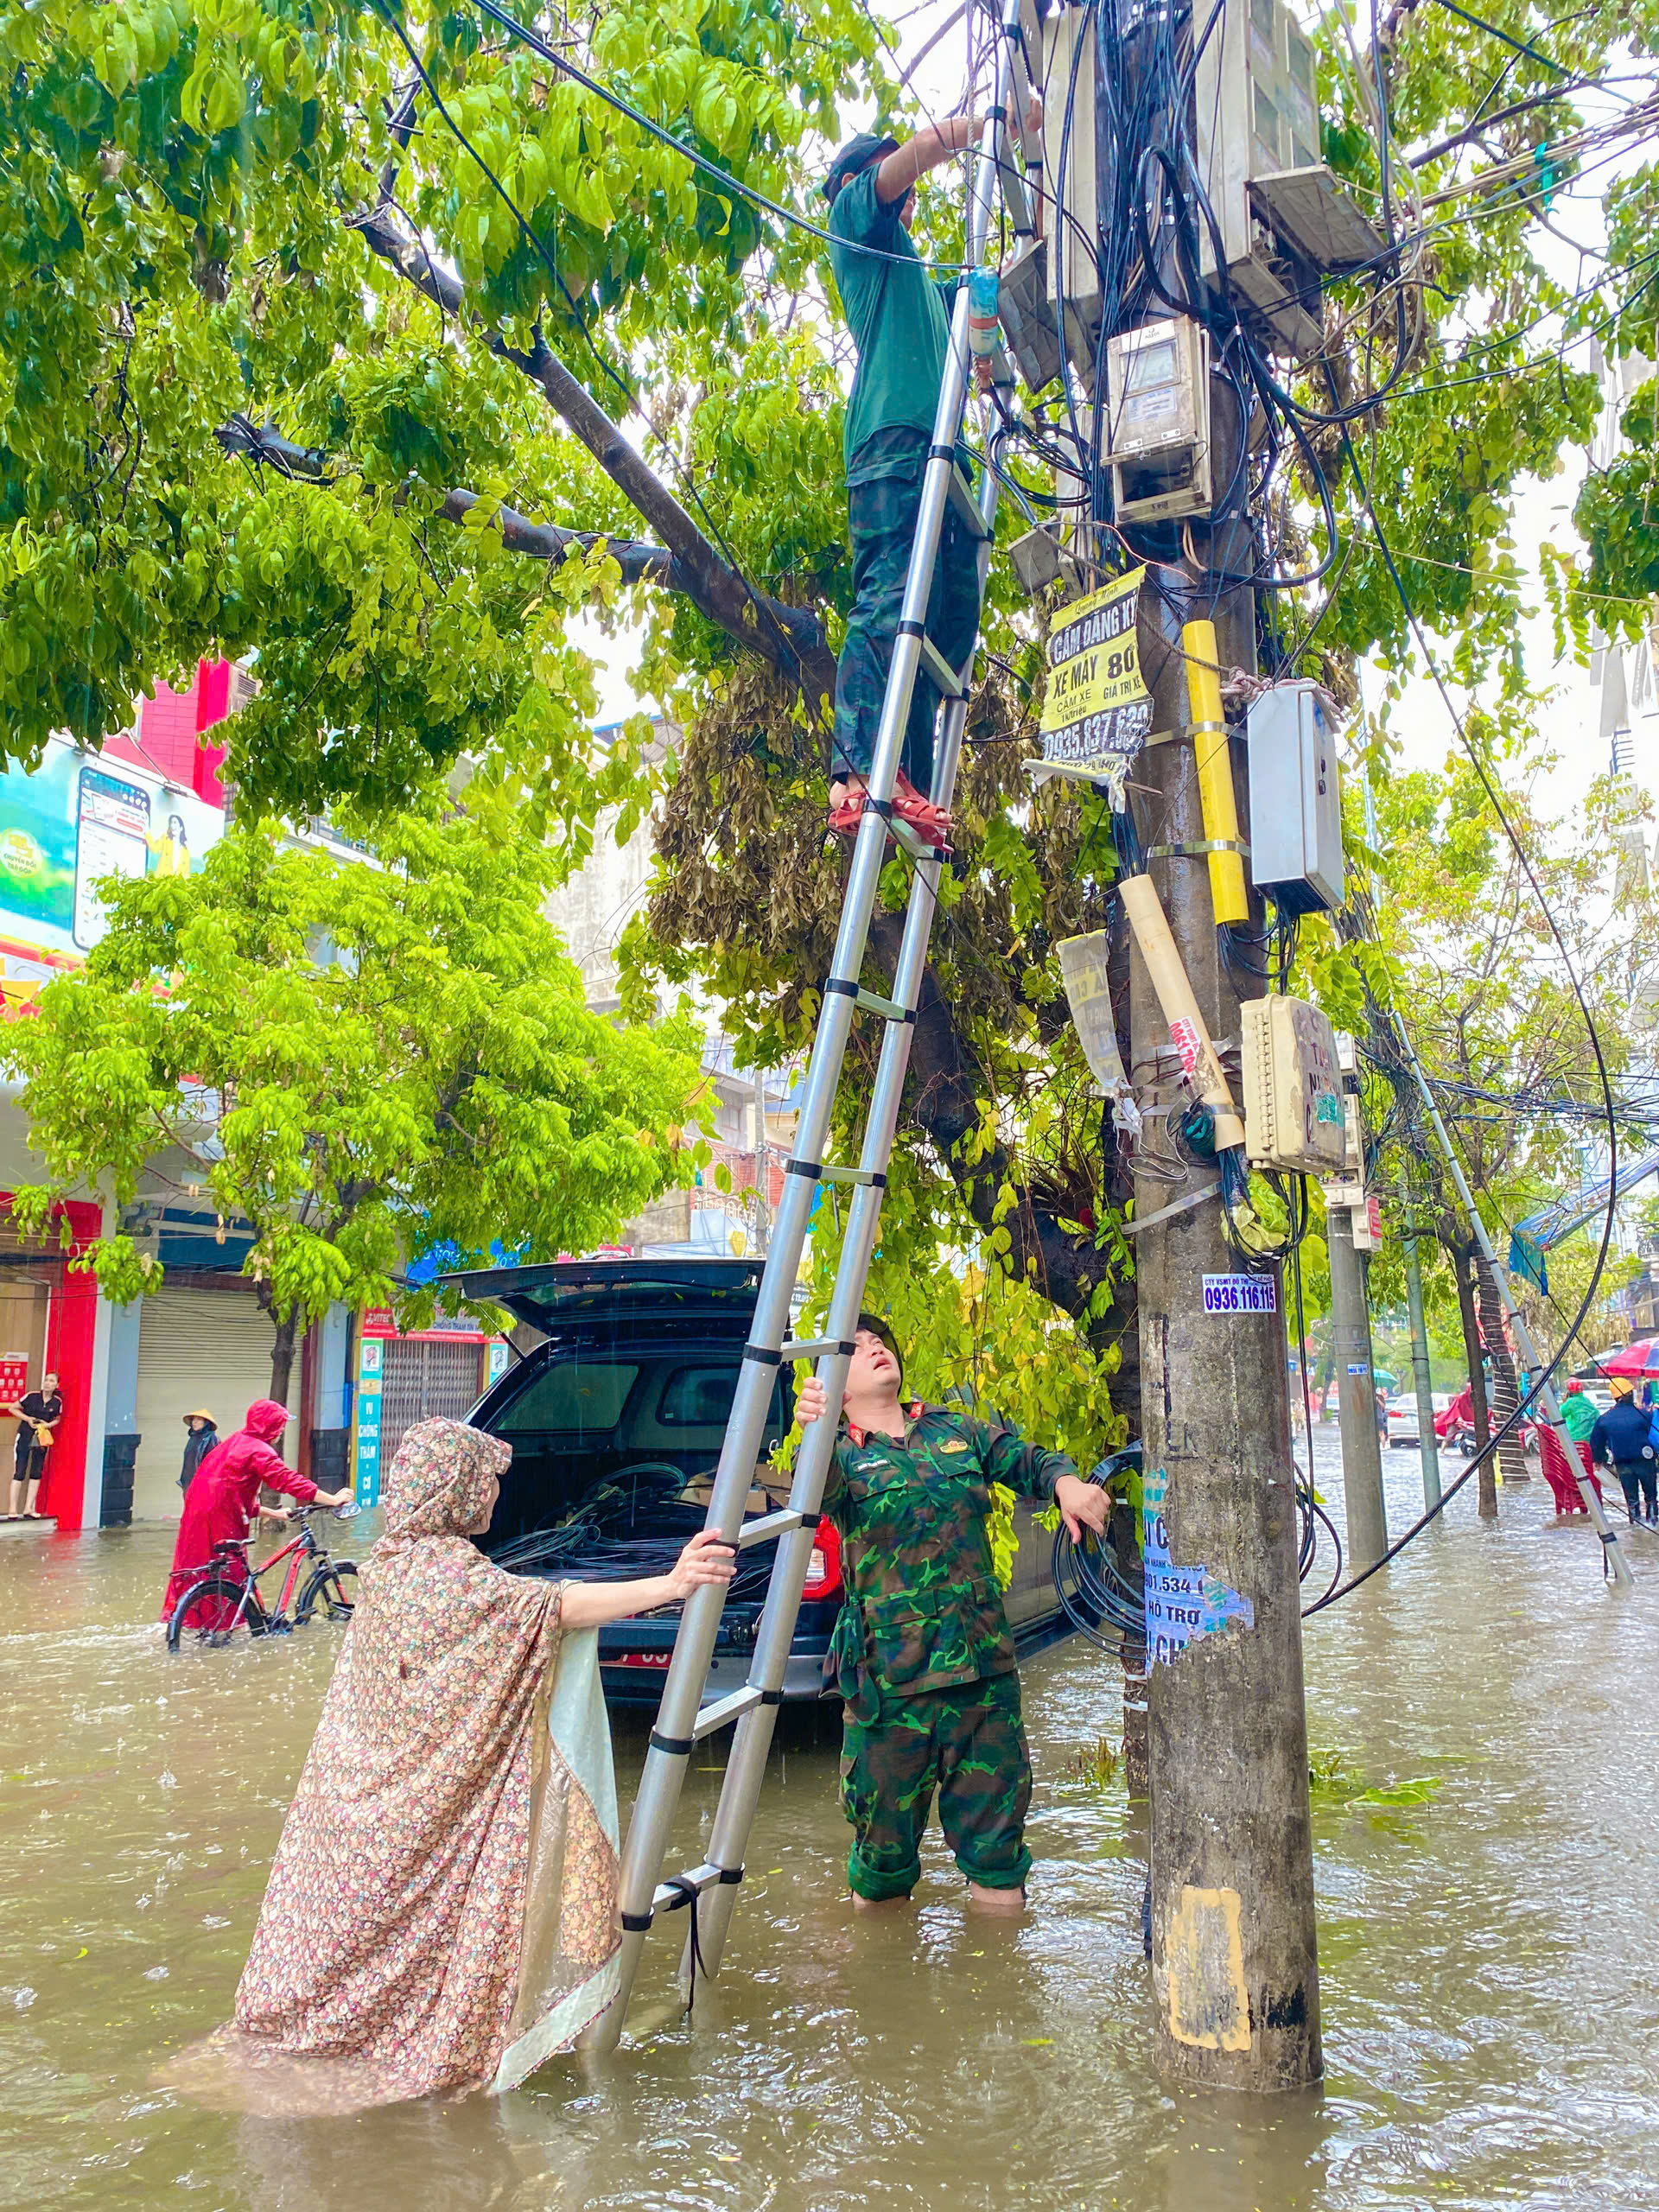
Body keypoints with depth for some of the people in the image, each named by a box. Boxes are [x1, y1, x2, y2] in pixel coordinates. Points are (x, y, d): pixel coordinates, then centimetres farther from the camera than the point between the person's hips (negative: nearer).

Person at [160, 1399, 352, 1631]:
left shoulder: (234, 1443, 20)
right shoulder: (259, 1450, -10)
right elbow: (289, 1480, -20)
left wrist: (269, 1513, 24)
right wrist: (333, 1500, -22)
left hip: (198, 1514, 9)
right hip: (221, 1519, -9)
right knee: (230, 1574, -1)